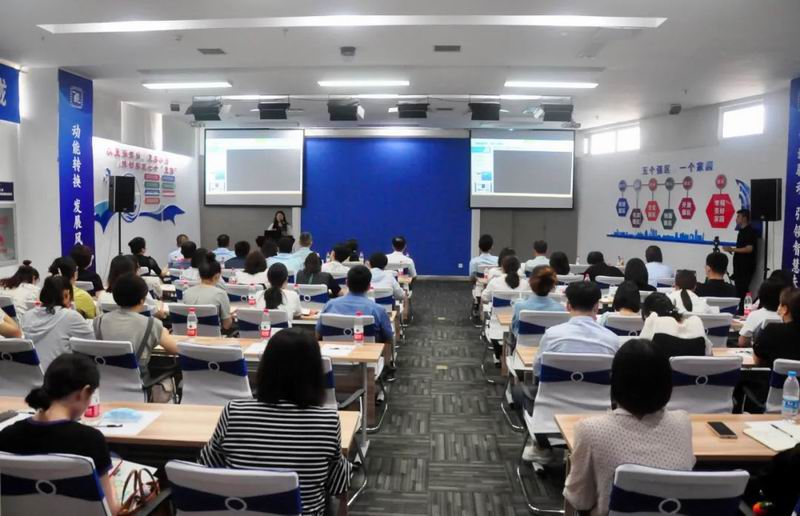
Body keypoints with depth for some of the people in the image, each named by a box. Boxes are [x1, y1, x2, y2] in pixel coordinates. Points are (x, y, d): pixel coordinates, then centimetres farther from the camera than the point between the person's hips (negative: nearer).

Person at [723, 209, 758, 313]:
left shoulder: (751, 231, -11)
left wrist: (732, 249, -19)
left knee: (742, 291, -10)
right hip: (740, 265, 9)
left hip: (746, 266, -9)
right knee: (738, 290, 9)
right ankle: (739, 312, 12)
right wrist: (731, 250, 11)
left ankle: (742, 313, -8)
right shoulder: (742, 231, 16)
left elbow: (749, 249, -20)